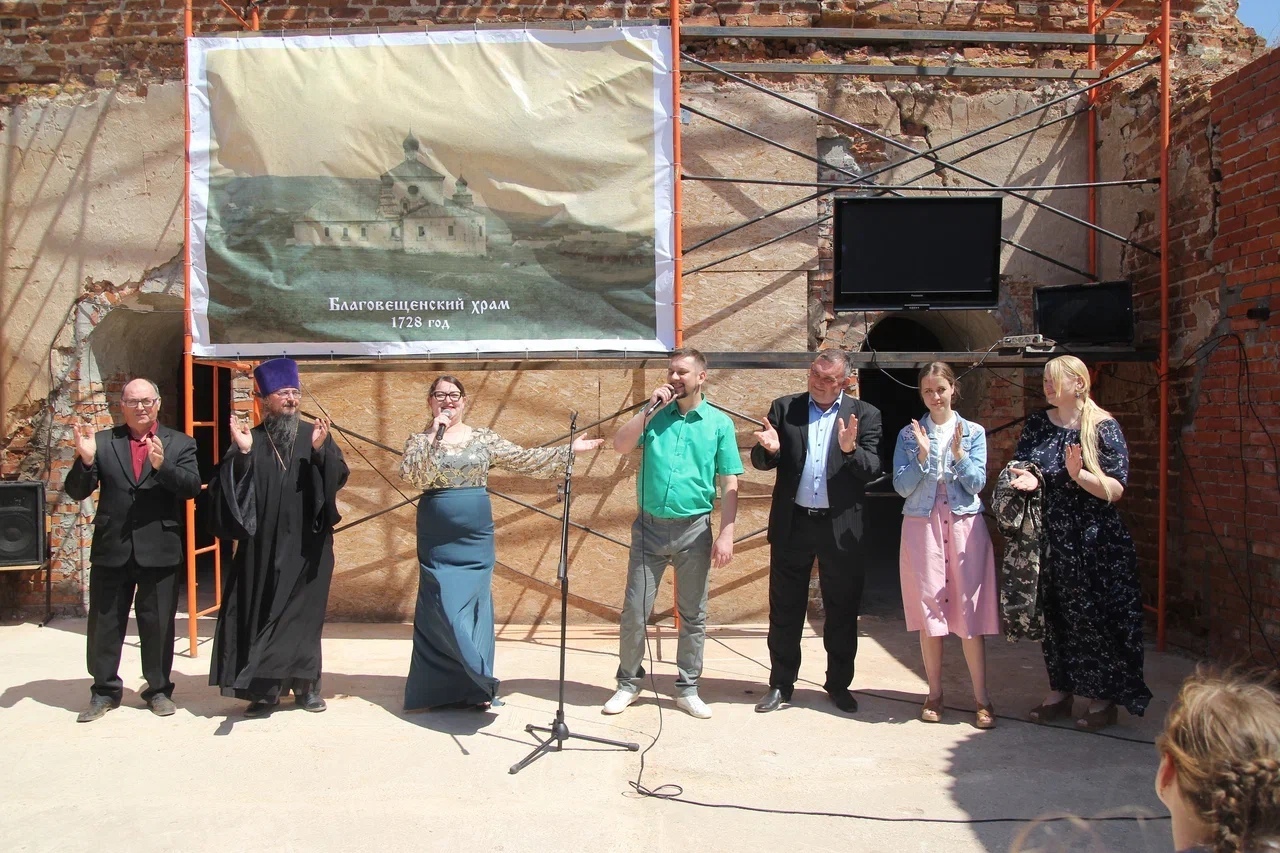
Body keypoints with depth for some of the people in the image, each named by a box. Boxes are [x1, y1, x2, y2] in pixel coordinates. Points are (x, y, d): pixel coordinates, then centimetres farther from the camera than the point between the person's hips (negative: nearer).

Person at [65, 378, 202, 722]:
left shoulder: (180, 443, 3)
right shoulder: (102, 442, 5)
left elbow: (192, 487, -10)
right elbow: (77, 492, 1)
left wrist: (162, 465, -26)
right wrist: (85, 459, -17)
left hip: (159, 549, -1)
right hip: (111, 549, 1)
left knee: (158, 624, 8)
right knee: (104, 623, 10)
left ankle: (159, 690, 22)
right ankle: (105, 691, 25)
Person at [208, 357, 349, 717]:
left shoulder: (315, 434, 4)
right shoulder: (249, 439, 4)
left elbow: (339, 477, -7)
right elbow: (225, 486, -5)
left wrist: (320, 450, -23)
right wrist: (242, 453, -20)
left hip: (307, 546, 0)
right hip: (263, 545, 0)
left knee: (304, 613, 6)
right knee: (262, 614, 4)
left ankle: (305, 683, 17)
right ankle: (266, 687, 13)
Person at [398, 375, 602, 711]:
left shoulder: (484, 437, 7)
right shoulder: (420, 439, 1)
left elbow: (523, 459, 6)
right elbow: (412, 475, -16)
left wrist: (569, 451, 3)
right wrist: (433, 437, -20)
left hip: (477, 537, 2)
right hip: (438, 540, -2)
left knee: (474, 607, 4)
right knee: (444, 610, -4)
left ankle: (470, 687, 16)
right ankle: (453, 686, 7)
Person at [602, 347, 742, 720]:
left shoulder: (719, 423, 1)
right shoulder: (654, 414, 6)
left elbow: (729, 485, -1)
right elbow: (620, 445, -8)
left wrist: (726, 535, -8)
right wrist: (650, 409, -12)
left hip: (694, 530, -1)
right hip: (649, 527, 1)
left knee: (693, 615, 9)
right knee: (634, 611, 4)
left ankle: (687, 689, 23)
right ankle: (628, 683, 22)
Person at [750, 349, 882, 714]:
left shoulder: (864, 415, 2)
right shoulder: (784, 408, 4)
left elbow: (873, 469, -6)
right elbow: (759, 461, 2)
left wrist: (850, 450, -26)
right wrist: (769, 449, -21)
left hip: (841, 527, 0)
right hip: (792, 524, 1)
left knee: (842, 611, 10)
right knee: (785, 610, 9)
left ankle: (839, 684, 27)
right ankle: (781, 684, 22)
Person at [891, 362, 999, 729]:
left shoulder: (973, 432, 6)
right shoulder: (909, 435, 5)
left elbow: (977, 483, -2)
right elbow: (902, 487, -1)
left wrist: (958, 454, -16)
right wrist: (922, 455, -13)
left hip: (965, 526, 0)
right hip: (922, 526, 0)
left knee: (970, 610, -1)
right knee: (928, 609, 3)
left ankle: (982, 698, 8)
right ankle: (935, 693, 16)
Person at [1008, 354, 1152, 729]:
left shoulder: (1103, 427, -7)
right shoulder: (1037, 425, 7)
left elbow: (1115, 489, -11)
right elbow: (1018, 466, 6)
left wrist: (1079, 475, -26)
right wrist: (1027, 477, -16)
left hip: (1094, 543, -4)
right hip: (1050, 540, 5)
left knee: (1095, 615, 2)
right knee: (1054, 614, 11)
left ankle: (1103, 698, 16)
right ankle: (1059, 691, 24)